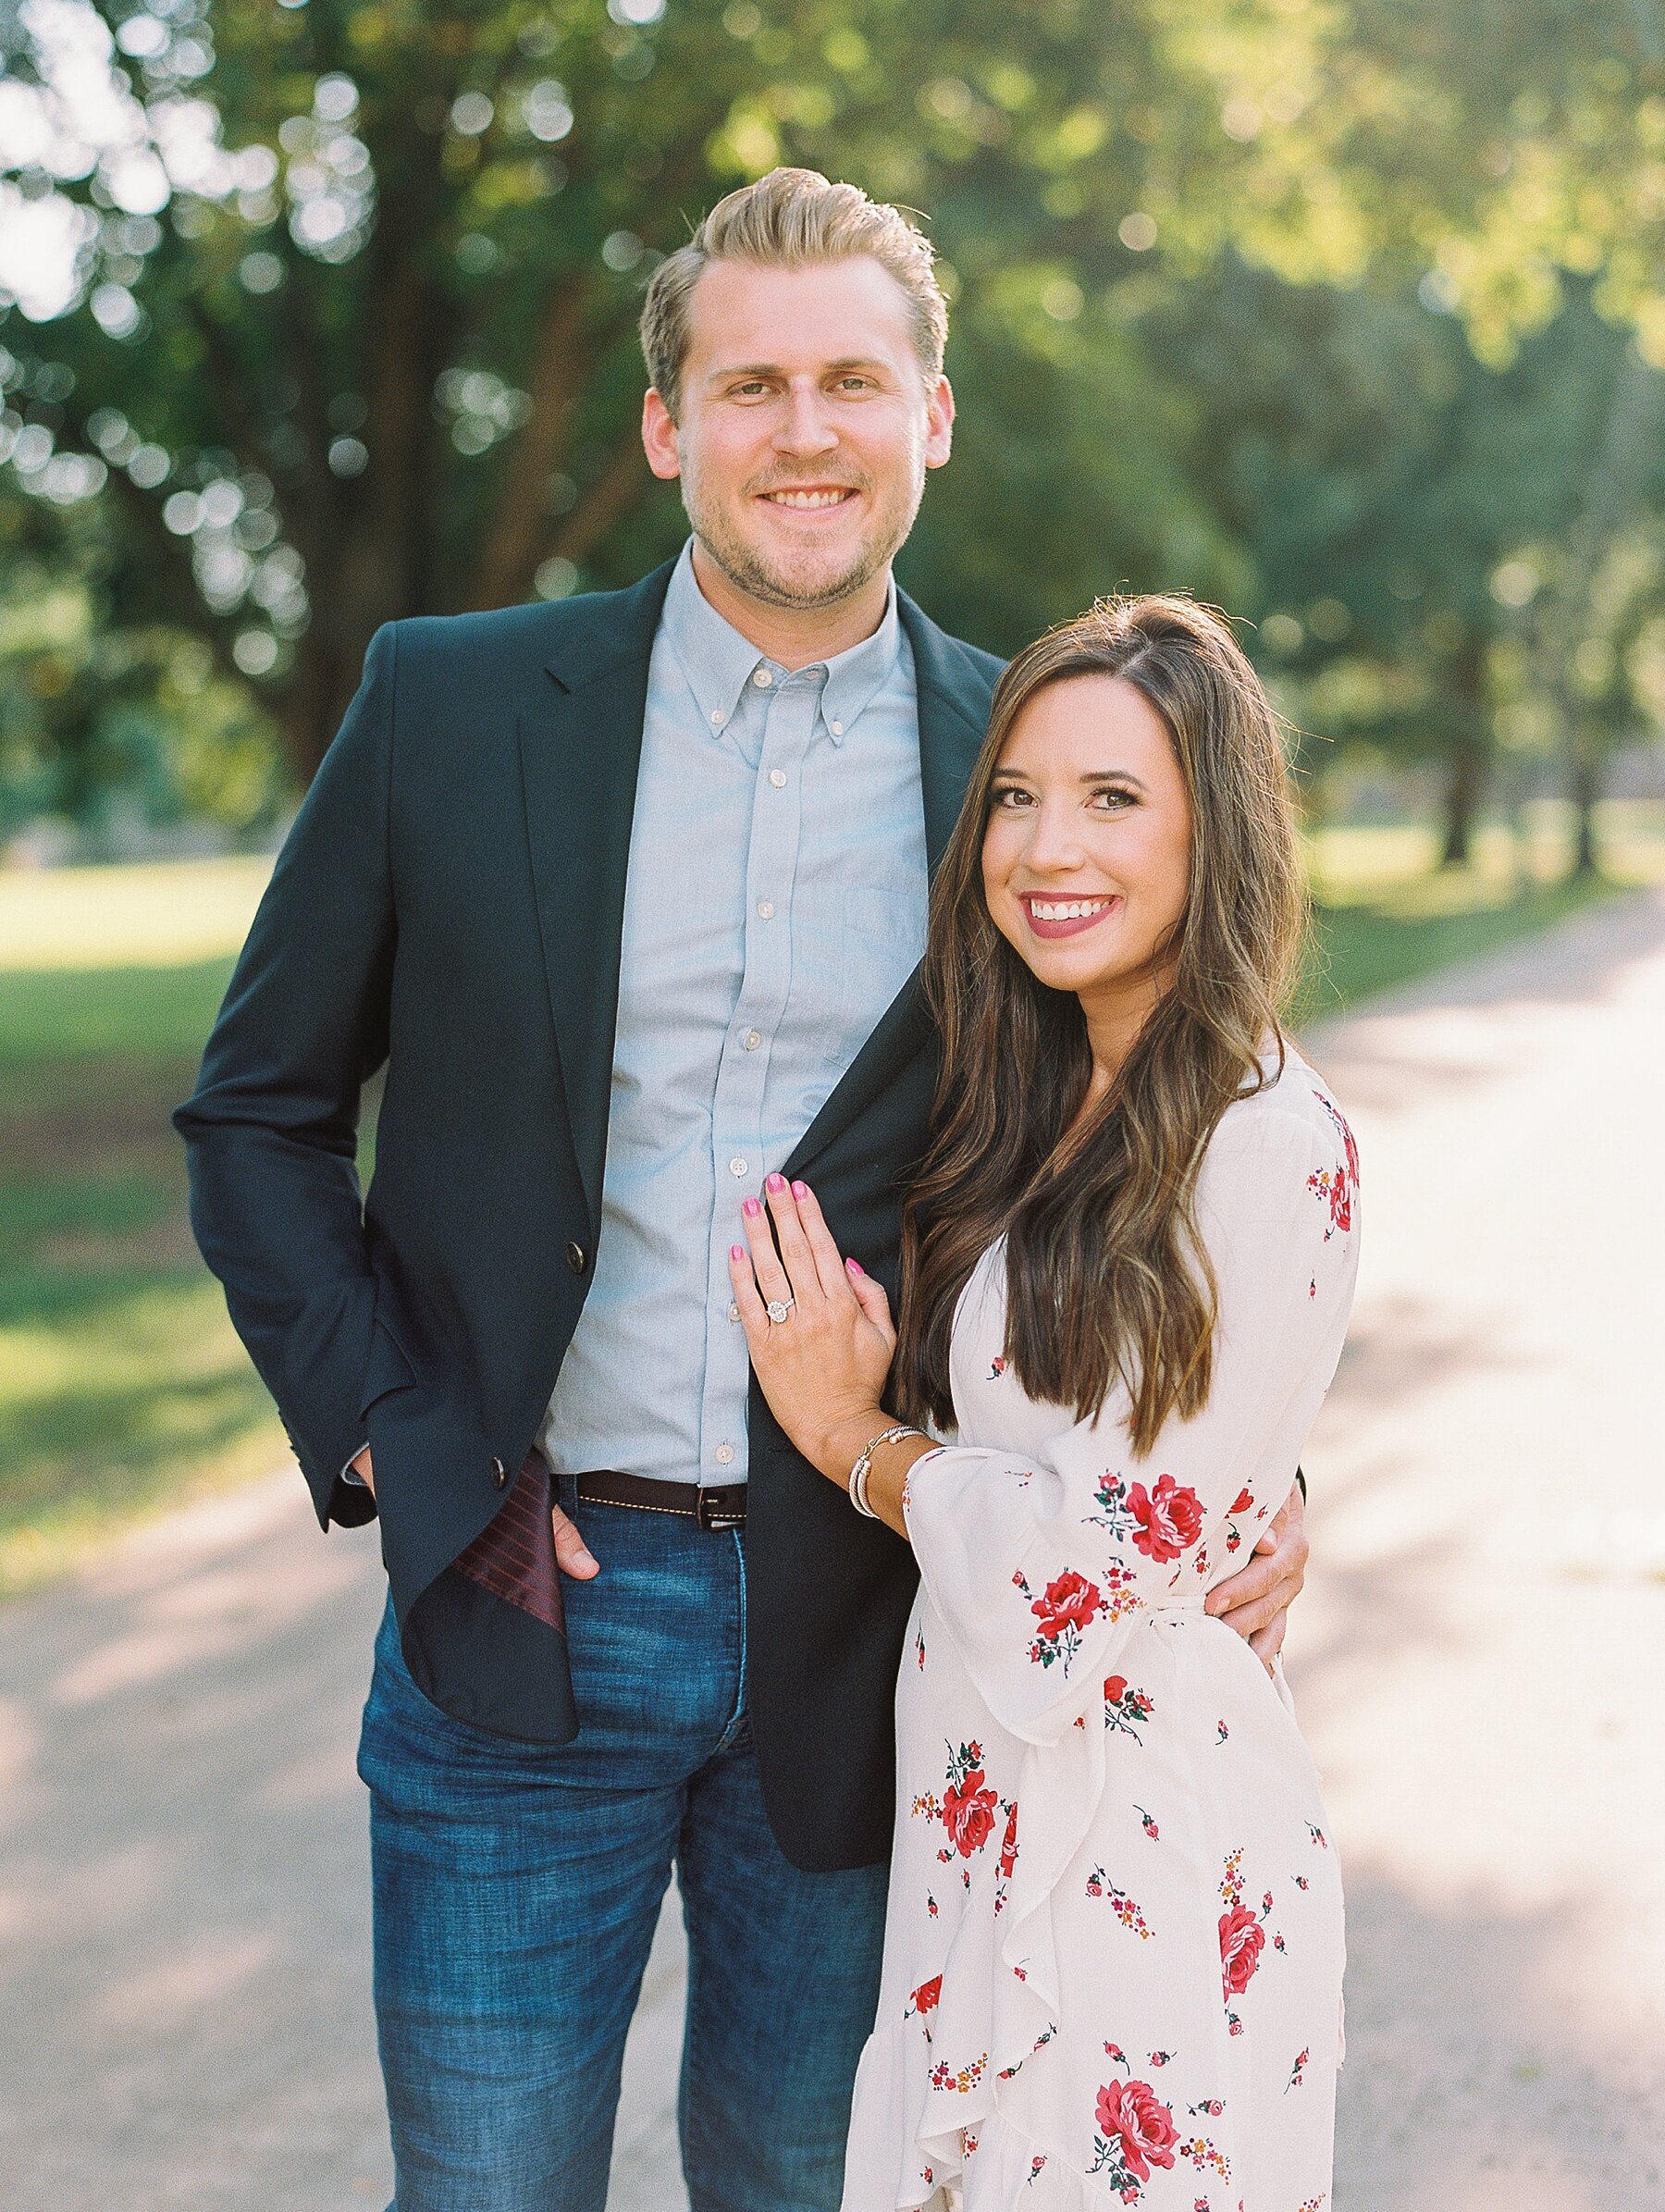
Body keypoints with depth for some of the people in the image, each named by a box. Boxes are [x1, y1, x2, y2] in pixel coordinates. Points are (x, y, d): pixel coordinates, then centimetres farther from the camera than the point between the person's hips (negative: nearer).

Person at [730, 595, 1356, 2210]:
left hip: (1141, 1832, -7)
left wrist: (853, 1437, -7)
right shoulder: (1038, 1104, 6)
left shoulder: (1271, 1152, -19)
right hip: (979, 1802, 7)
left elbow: (1108, 1565, -19)